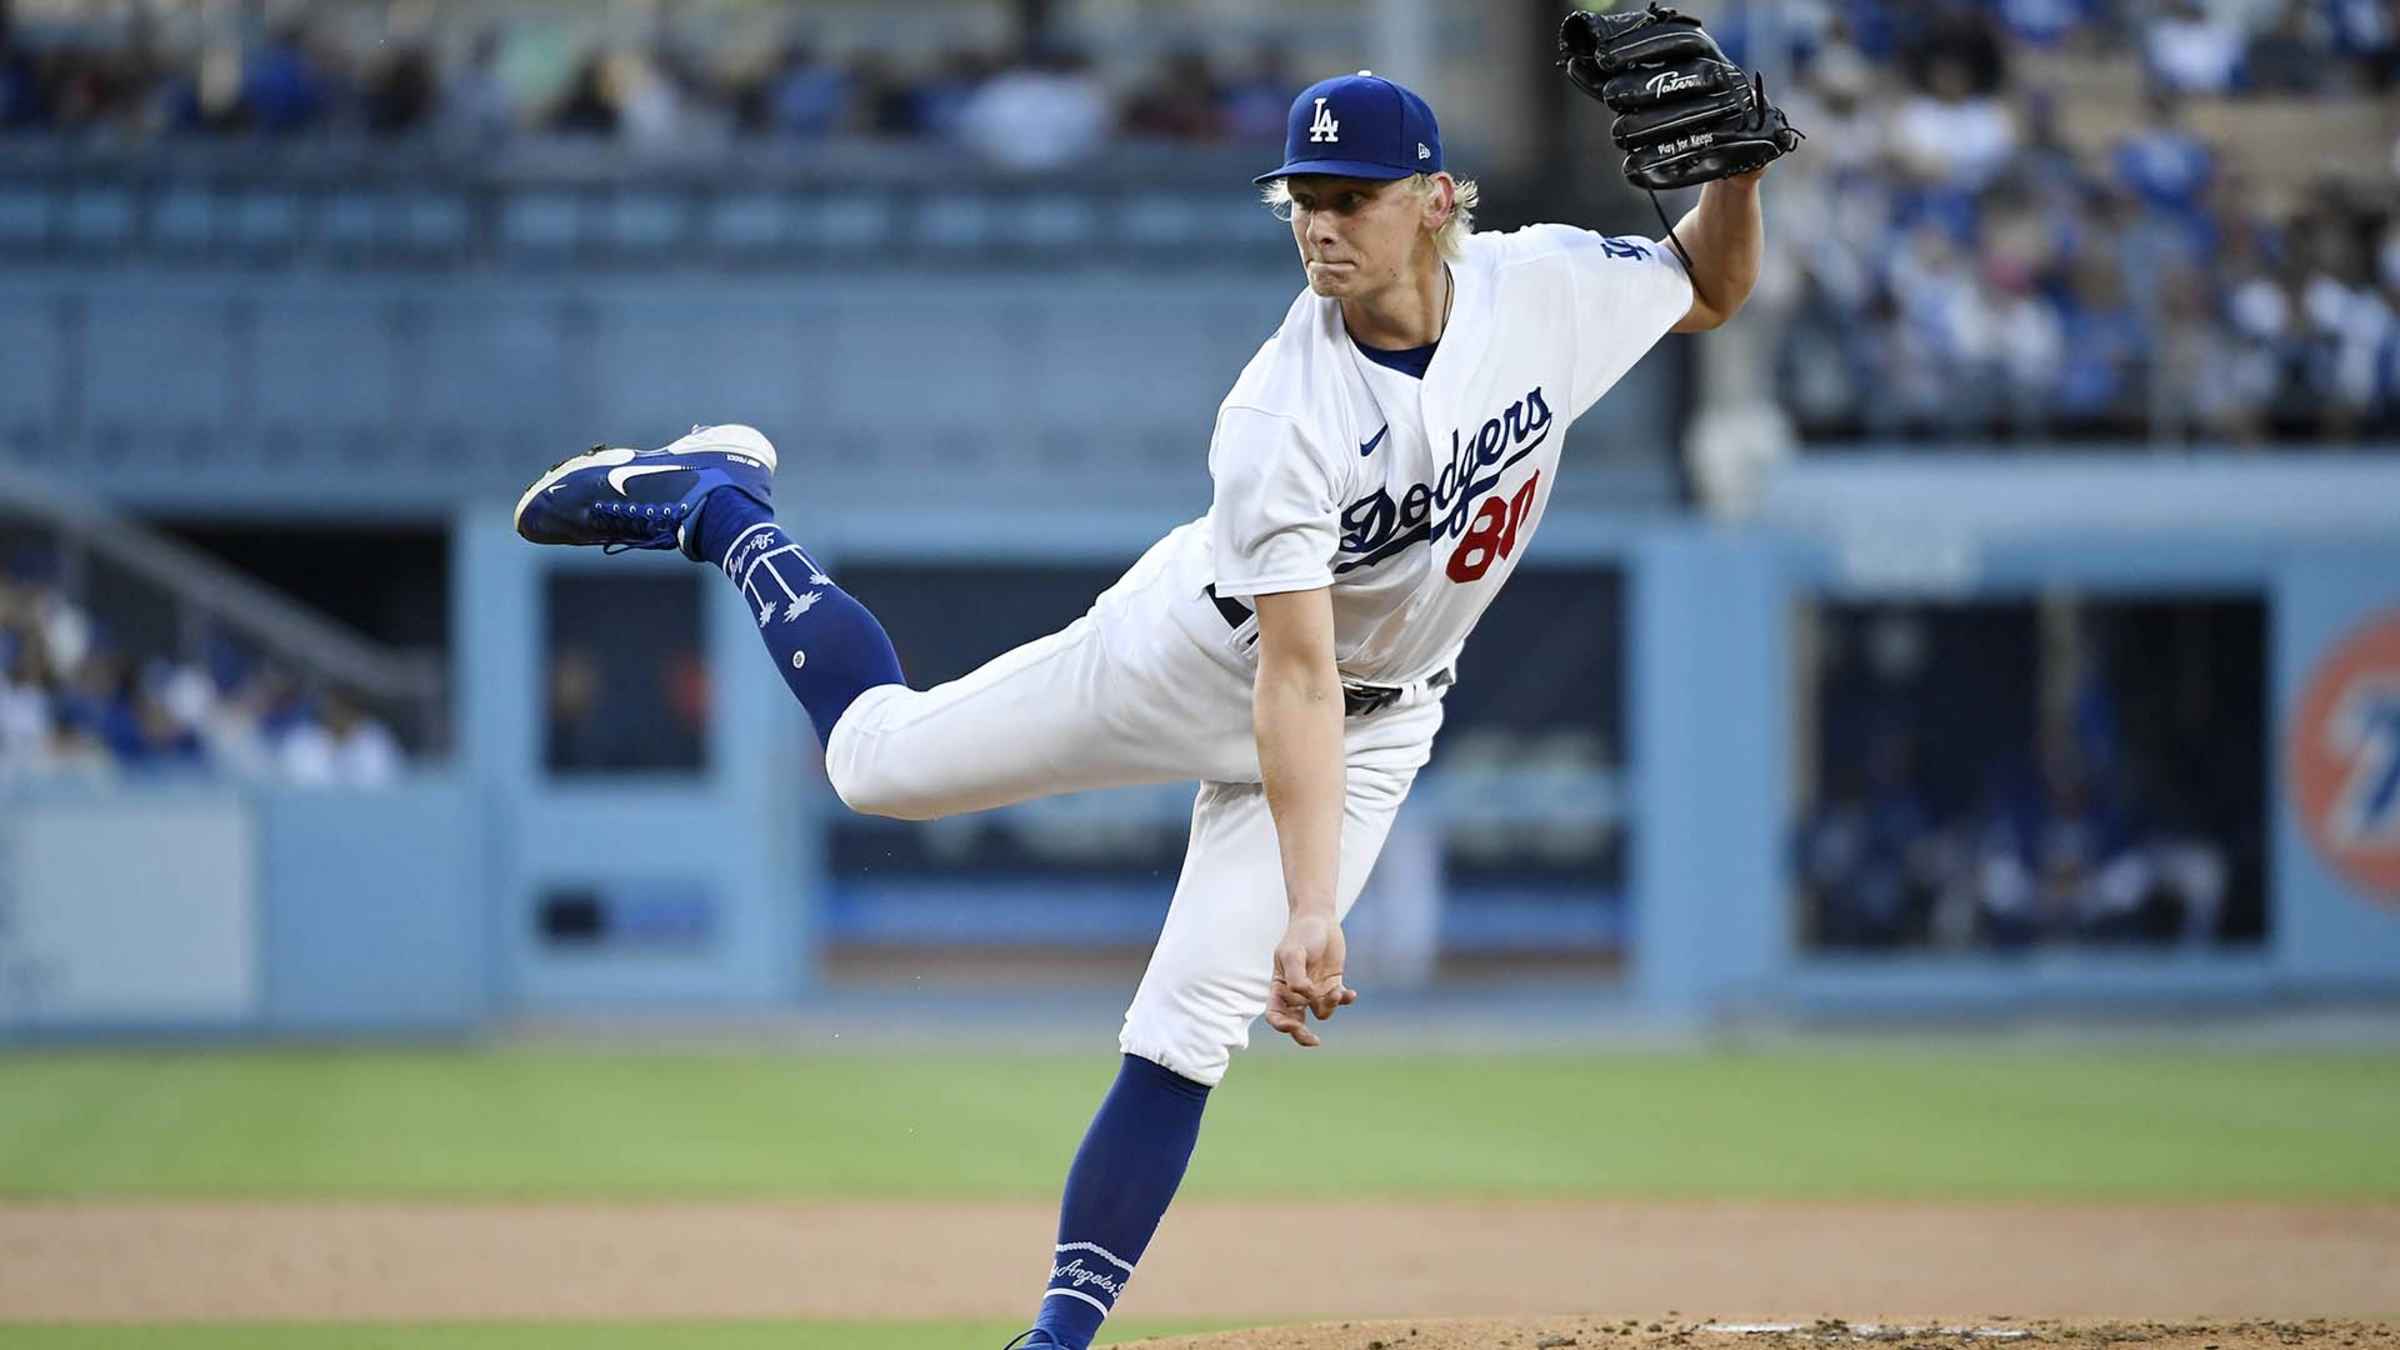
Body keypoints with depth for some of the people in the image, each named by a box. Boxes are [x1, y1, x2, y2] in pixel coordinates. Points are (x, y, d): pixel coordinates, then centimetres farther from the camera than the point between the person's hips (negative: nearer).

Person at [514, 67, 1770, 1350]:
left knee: (1184, 1036, -8)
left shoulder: (1544, 284, -21)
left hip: (1379, 717, 2)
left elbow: (1709, 291, -1)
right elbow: (1294, 679, -35)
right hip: (1203, 653, -2)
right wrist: (1311, 908, -42)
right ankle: (716, 507, 29)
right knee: (876, 753, 6)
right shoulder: (1279, 417, -33)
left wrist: (1737, 172, -22)